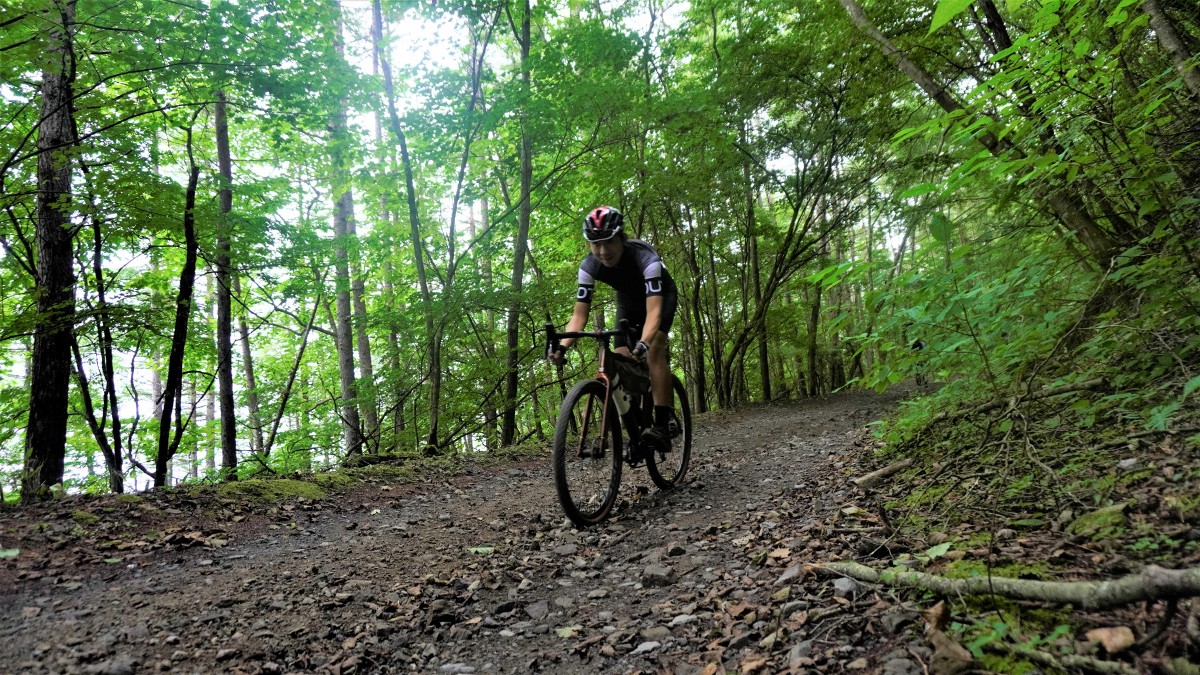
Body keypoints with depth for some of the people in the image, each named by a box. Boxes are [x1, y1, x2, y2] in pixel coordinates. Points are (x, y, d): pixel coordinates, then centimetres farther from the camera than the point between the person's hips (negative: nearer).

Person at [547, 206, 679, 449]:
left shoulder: (645, 258, -40)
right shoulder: (589, 266, -28)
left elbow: (653, 310, -50)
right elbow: (579, 315, -28)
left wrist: (643, 344, -68)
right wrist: (562, 346, -46)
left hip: (660, 296, -4)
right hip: (628, 300, 5)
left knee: (653, 349, -28)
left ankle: (662, 426, -28)